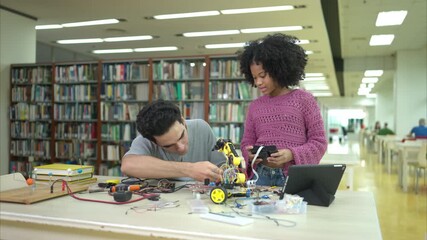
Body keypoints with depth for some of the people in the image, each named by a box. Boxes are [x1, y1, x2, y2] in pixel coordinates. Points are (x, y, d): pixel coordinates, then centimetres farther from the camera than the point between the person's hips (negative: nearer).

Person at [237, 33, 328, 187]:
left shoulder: (304, 99, 0)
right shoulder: (254, 106, 10)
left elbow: (319, 142, -2)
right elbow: (246, 142, 14)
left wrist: (291, 154, -16)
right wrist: (250, 154, -8)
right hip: (261, 175, 3)